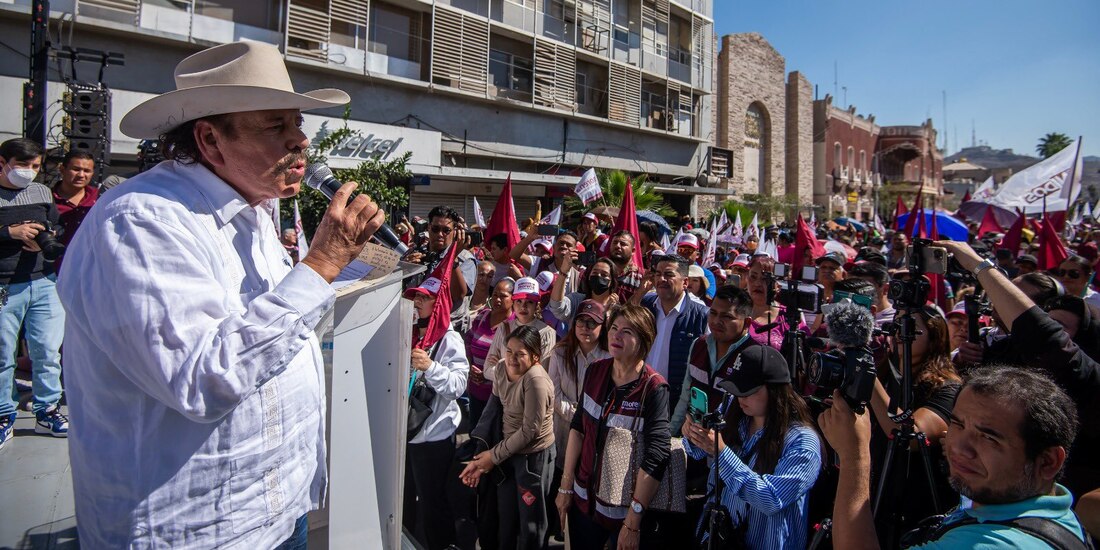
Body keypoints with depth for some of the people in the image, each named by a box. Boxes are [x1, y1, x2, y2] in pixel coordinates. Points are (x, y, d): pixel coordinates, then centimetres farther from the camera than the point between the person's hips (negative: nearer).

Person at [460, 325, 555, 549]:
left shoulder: (536, 380, -26)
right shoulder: (503, 370, -4)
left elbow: (529, 430, -22)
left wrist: (493, 455, -14)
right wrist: (483, 459, -5)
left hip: (534, 455, -7)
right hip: (509, 451, 7)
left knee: (530, 521, 11)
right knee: (505, 516, 24)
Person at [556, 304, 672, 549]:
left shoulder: (654, 388, -20)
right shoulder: (595, 371, -3)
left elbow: (655, 457, -23)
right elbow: (578, 427, 3)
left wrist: (633, 522, -23)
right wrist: (566, 485, 2)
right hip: (584, 497, 5)